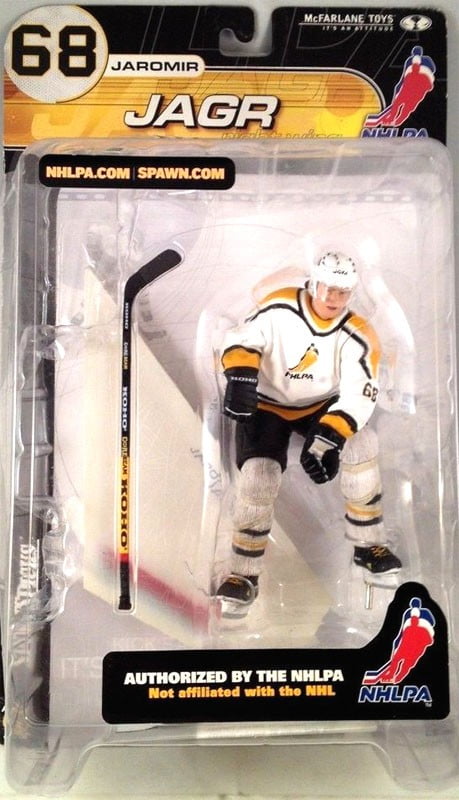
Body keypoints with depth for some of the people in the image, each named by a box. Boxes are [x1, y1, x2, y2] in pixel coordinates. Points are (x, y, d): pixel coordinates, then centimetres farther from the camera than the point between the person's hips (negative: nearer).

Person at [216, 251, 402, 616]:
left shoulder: (356, 336, -16)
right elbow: (243, 339, -16)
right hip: (267, 405, -2)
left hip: (321, 405, 2)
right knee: (258, 474, -19)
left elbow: (358, 395, -22)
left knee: (360, 443, -21)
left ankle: (369, 544, -1)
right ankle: (245, 575, -2)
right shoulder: (279, 308, -18)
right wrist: (240, 377, -36)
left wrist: (327, 439, -35)